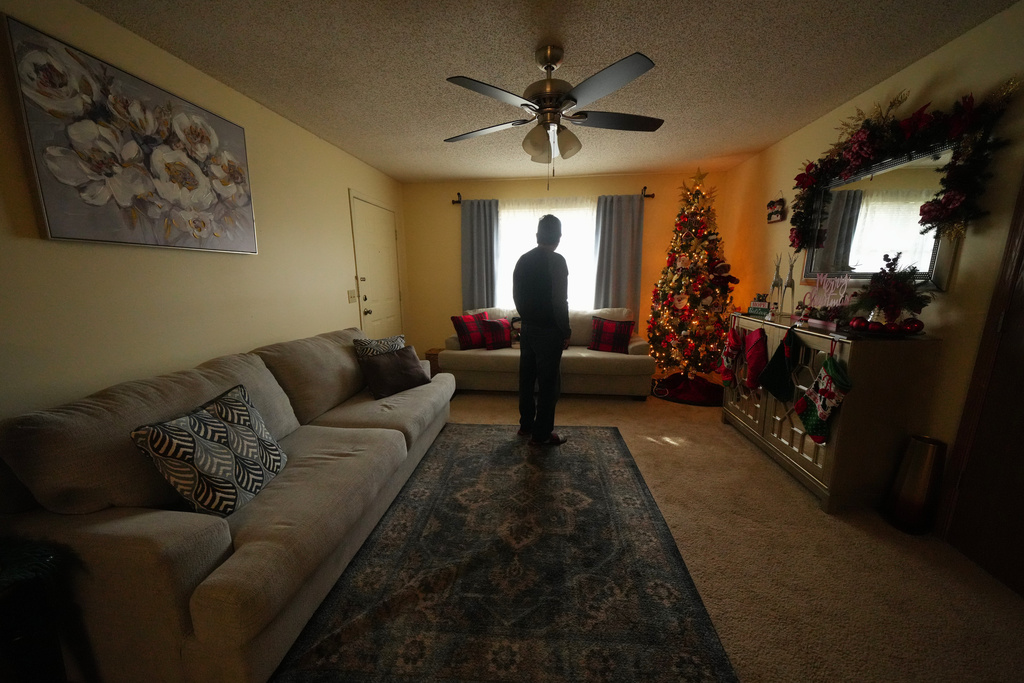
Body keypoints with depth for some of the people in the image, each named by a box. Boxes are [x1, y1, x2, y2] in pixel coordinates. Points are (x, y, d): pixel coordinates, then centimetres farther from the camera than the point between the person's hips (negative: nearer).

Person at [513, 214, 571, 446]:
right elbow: (560, 302, -19)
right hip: (548, 331, -7)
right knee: (549, 383, 3)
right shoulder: (556, 261, -14)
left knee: (526, 378, 15)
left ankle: (526, 425, 29)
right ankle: (542, 434, 12)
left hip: (527, 328, 8)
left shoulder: (523, 260, 7)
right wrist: (566, 332, -9)